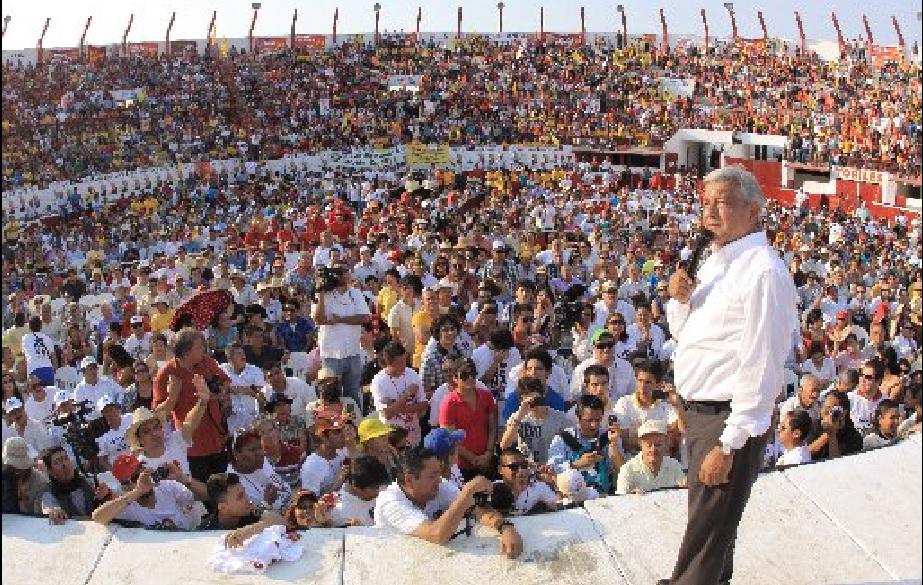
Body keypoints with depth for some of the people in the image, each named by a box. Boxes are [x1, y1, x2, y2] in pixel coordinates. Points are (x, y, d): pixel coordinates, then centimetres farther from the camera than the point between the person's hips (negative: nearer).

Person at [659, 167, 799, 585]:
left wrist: (729, 445, -23)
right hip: (700, 410, 9)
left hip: (729, 420, -9)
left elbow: (761, 367, -23)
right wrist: (679, 298, -3)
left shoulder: (763, 271, -20)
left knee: (706, 532, 3)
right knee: (707, 516, 26)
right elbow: (682, 332, 19)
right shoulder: (716, 261, 9)